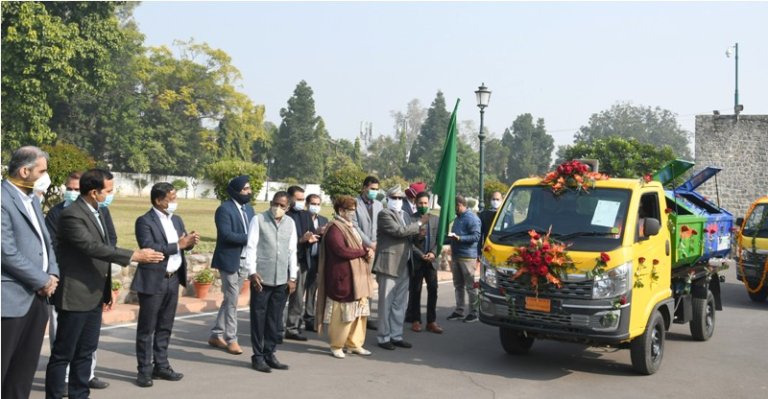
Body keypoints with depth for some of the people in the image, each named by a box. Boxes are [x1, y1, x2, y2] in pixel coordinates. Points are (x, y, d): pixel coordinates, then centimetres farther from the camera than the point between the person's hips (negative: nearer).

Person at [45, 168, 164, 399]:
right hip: (75, 296, -9)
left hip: (94, 296, 9)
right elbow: (93, 247, -27)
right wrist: (134, 256, -29)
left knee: (85, 352, 15)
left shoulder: (96, 212, 12)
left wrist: (107, 288, 18)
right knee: (63, 354, 1)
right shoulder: (72, 215, -17)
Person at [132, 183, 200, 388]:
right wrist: (178, 245, -21)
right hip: (153, 280, -7)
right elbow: (148, 248, -21)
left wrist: (190, 242, -13)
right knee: (147, 328, 2)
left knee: (165, 326, 14)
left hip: (173, 279, 7)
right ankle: (144, 370, 9)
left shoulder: (176, 220, 13)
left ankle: (161, 366, 24)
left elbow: (183, 244, 10)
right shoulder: (144, 221, -10)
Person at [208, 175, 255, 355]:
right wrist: (250, 238, -22)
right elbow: (226, 234, -23)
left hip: (244, 260, 8)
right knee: (232, 301, -1)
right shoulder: (224, 209, -13)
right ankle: (231, 339, 10)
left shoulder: (248, 208, 12)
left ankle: (216, 335, 25)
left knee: (230, 300, 14)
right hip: (229, 260, -8)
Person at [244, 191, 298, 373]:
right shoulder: (258, 220, -2)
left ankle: (269, 354, 19)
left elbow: (292, 251, 13)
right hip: (261, 278, -4)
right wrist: (252, 272, -12)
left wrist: (292, 277, 9)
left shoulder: (290, 223, 11)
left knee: (275, 320, 8)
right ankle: (258, 356, 12)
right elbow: (251, 247, -4)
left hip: (282, 280, 4)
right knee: (258, 318, 3)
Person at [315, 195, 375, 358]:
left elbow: (359, 246, 22)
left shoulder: (350, 227, 17)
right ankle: (336, 346, 13)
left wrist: (368, 251, -2)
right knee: (341, 314, 0)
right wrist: (364, 252, -11)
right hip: (342, 278, -9)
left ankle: (354, 343, 22)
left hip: (356, 277, 9)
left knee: (358, 312, 12)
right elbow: (342, 251, -25)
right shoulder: (334, 229, -15)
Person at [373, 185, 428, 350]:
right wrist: (419, 224, -10)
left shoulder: (405, 215, 19)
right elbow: (399, 231, -18)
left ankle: (396, 335, 19)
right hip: (389, 265, -8)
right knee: (386, 303, -1)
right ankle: (383, 337, 7)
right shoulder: (384, 214, -7)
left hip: (404, 266, 8)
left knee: (400, 304, 11)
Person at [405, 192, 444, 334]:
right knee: (415, 292, 6)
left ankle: (431, 321, 9)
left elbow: (439, 239, 7)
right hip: (416, 261, -3)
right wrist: (421, 255, -15)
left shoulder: (436, 219, 8)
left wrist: (433, 253, -9)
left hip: (431, 260, 3)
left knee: (433, 291, 2)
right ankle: (415, 321, 16)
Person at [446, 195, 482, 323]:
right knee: (458, 285, 12)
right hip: (456, 256, 9)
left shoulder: (472, 218, -10)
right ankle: (459, 310, 19)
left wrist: (459, 238, -24)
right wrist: (451, 236, 9)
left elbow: (476, 236, -17)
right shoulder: (457, 218, 18)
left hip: (467, 256, -9)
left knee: (470, 285, -3)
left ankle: (473, 312, 3)